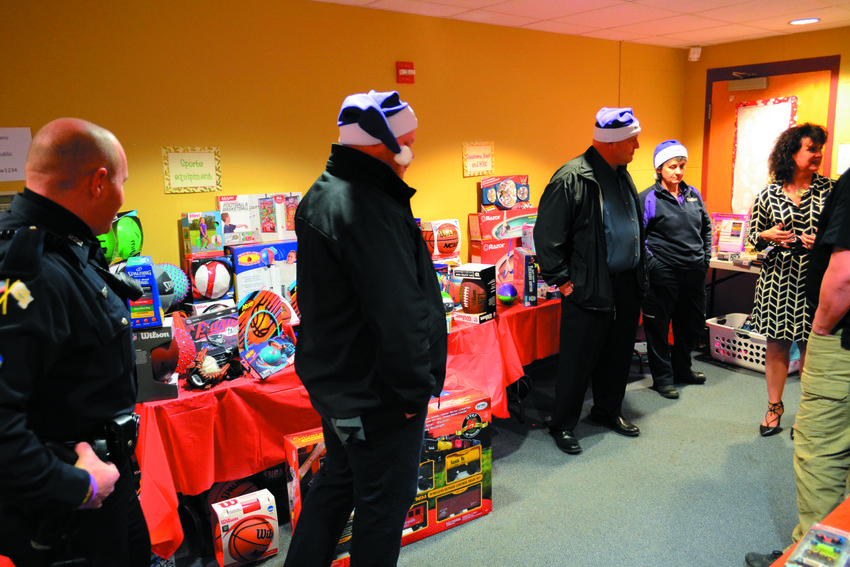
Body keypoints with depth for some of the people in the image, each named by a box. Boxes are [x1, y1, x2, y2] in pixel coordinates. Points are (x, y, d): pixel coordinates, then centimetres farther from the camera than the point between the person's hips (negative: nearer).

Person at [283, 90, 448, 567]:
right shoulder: (369, 210, -25)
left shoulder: (324, 194, 9)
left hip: (337, 379, 10)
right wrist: (414, 388, -16)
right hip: (378, 393, -10)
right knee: (384, 500, 9)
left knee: (338, 479, 26)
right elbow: (399, 314, -29)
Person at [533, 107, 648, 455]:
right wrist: (561, 280, -14)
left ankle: (608, 411, 38)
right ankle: (562, 425, 19)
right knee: (578, 361, 2)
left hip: (627, 284, 8)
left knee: (618, 353, 18)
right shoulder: (571, 178, -15)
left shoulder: (622, 175, 12)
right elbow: (546, 234, -15)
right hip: (590, 288, -8)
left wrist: (639, 271, 18)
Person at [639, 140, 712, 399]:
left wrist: (706, 257, 14)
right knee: (658, 325, 2)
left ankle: (682, 369, 36)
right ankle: (663, 377, 17)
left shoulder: (693, 195, 11)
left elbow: (706, 227, 21)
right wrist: (651, 262, -14)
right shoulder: (648, 198, -8)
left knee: (692, 322, 17)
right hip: (663, 273, -6)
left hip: (694, 271, 7)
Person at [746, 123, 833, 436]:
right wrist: (769, 235, -11)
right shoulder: (768, 194, 3)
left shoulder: (829, 189, 3)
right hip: (778, 278, 1)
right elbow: (753, 234, 10)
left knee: (810, 346, 2)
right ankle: (774, 406, 24)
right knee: (776, 343, 8)